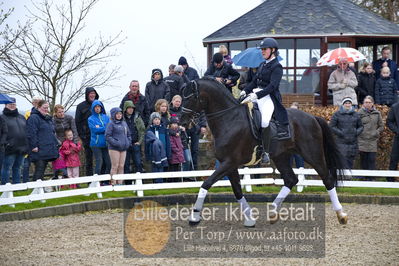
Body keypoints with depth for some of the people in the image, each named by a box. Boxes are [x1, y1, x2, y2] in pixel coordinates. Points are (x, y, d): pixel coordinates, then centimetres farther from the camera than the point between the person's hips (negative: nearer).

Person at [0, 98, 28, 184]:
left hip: (21, 148, 6)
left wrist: (26, 146, 13)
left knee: (17, 168, 12)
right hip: (10, 149, -6)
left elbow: (27, 131, 21)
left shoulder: (21, 117, 18)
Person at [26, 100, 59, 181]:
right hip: (39, 151, -9)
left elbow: (52, 132, 31)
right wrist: (34, 146, -20)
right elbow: (31, 134, -16)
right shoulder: (33, 118, -8)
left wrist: (56, 144, 22)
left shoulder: (48, 118, 21)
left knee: (42, 169, 9)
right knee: (39, 169, -12)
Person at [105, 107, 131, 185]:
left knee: (121, 166, 7)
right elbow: (107, 136, -11)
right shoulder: (111, 124, -6)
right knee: (115, 166, -5)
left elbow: (128, 134, 23)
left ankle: (120, 183, 13)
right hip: (114, 148, -6)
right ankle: (113, 183, -2)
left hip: (123, 148, 6)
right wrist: (115, 143, -17)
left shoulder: (124, 123, 14)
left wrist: (128, 142, 7)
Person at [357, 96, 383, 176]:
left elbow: (381, 126, 13)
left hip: (373, 141, 1)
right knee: (363, 159, 3)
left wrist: (376, 132, -1)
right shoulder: (360, 113, 1)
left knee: (372, 159, -3)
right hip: (362, 140, -1)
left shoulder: (377, 113, 7)